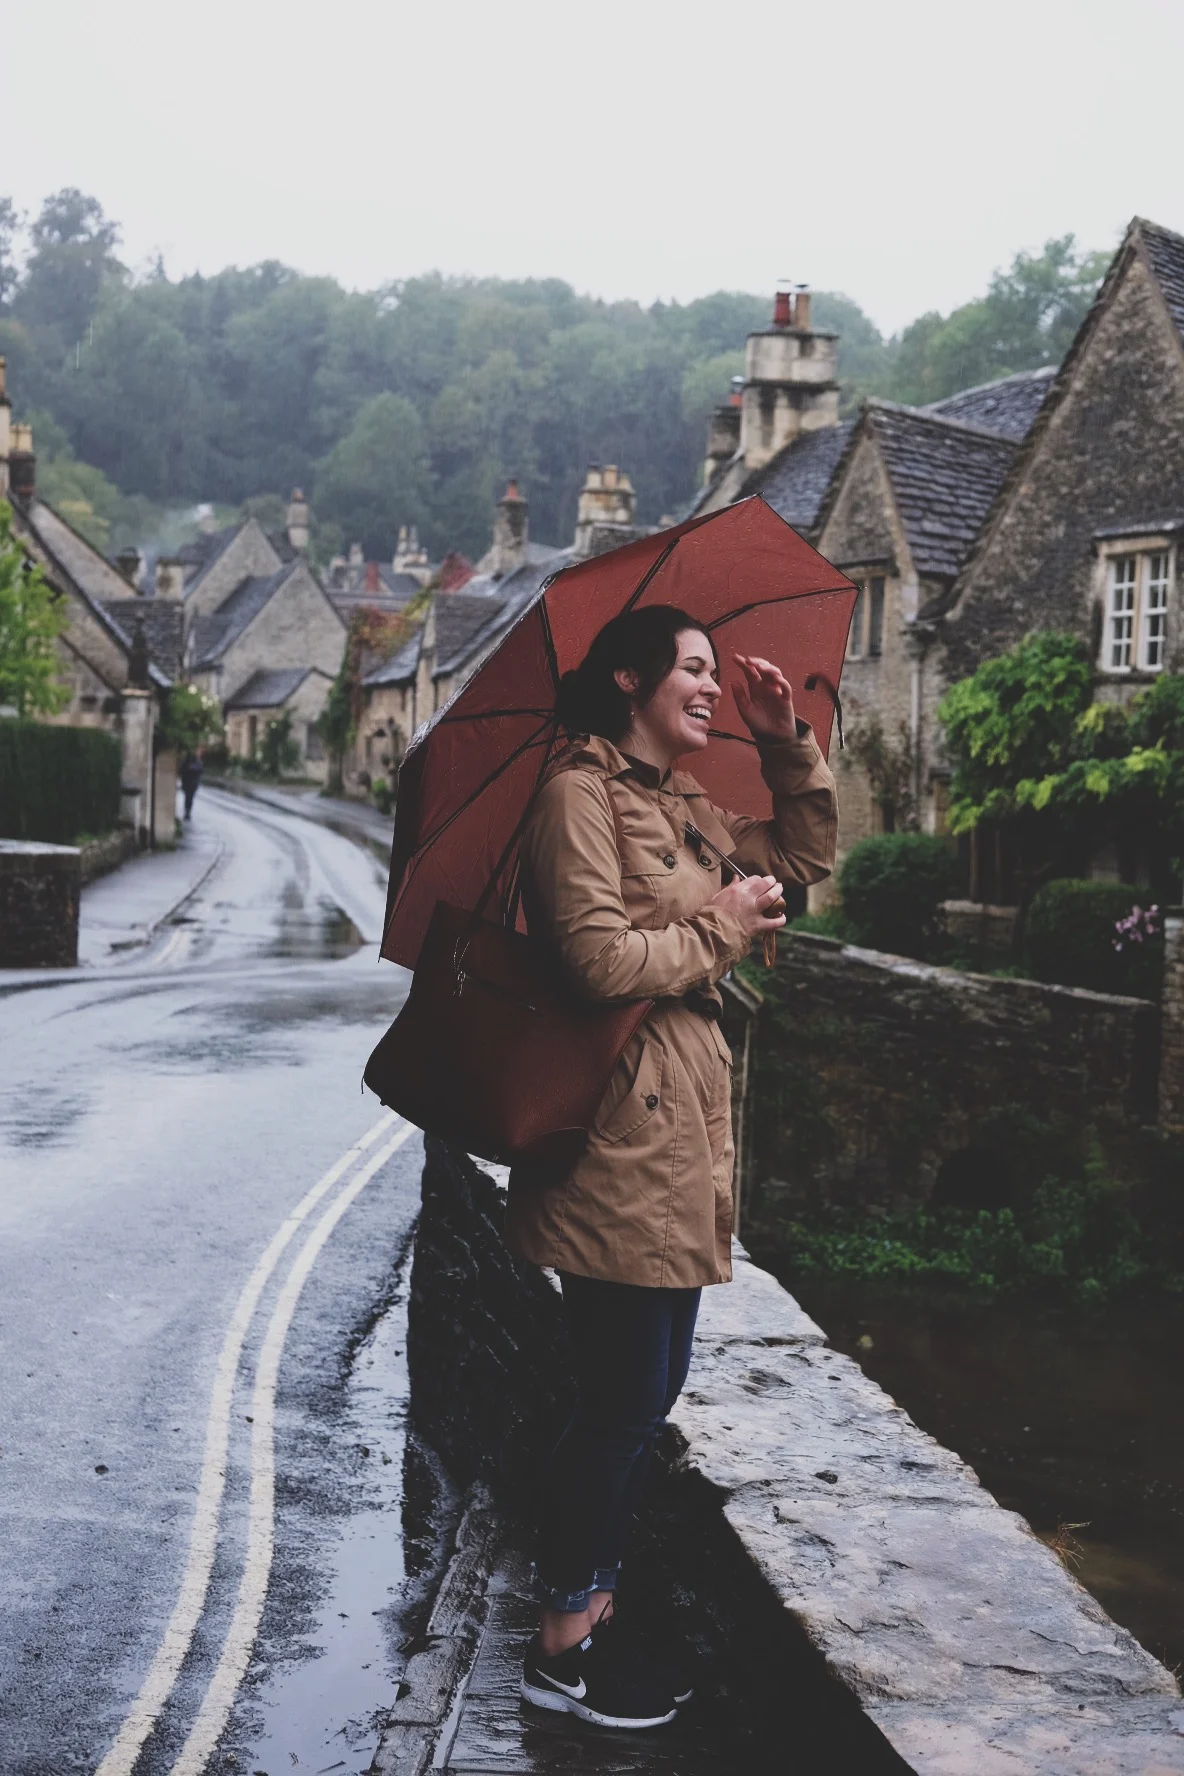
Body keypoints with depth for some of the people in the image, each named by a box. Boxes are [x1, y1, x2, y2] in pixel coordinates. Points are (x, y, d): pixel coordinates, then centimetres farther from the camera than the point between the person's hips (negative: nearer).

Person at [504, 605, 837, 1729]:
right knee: (624, 1401, -3)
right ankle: (562, 1649, 12)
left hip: (678, 1133, 10)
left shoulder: (682, 808, 18)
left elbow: (807, 854, 26)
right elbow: (599, 957, -21)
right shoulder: (580, 793, -11)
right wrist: (721, 927, -7)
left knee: (644, 1396, 15)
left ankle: (592, 1610, 28)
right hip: (622, 1139, -10)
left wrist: (787, 744, 14)